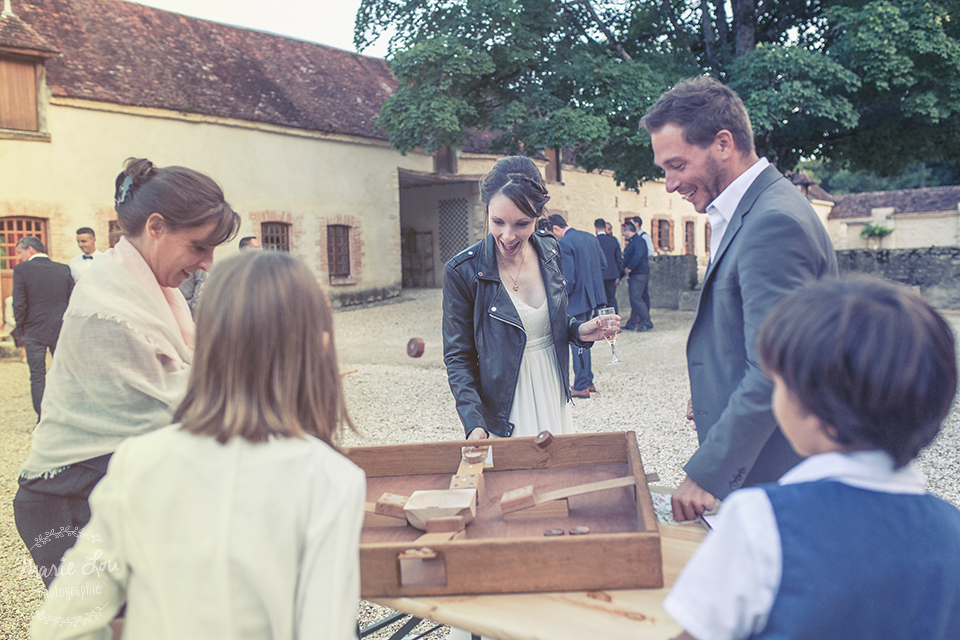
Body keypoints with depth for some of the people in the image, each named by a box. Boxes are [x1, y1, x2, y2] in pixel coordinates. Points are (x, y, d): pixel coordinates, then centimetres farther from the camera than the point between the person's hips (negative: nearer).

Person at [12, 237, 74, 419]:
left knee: (37, 376, 6)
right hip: (61, 330, 3)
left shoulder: (21, 269, -8)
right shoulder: (64, 269, 1)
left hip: (34, 331, -3)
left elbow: (19, 303, -11)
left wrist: (21, 325, 3)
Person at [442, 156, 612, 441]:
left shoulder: (550, 250, -2)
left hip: (554, 401, 5)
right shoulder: (462, 272, -17)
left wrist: (578, 331, -7)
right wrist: (474, 424, -24)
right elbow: (458, 359, -12)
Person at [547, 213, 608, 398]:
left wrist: (562, 298, -8)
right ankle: (588, 381, 28)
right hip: (592, 296, 9)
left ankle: (581, 387, 8)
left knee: (577, 342, 1)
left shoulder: (563, 244, -18)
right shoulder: (590, 237, 8)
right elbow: (603, 264, 11)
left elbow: (568, 278, -21)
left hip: (577, 298, -9)